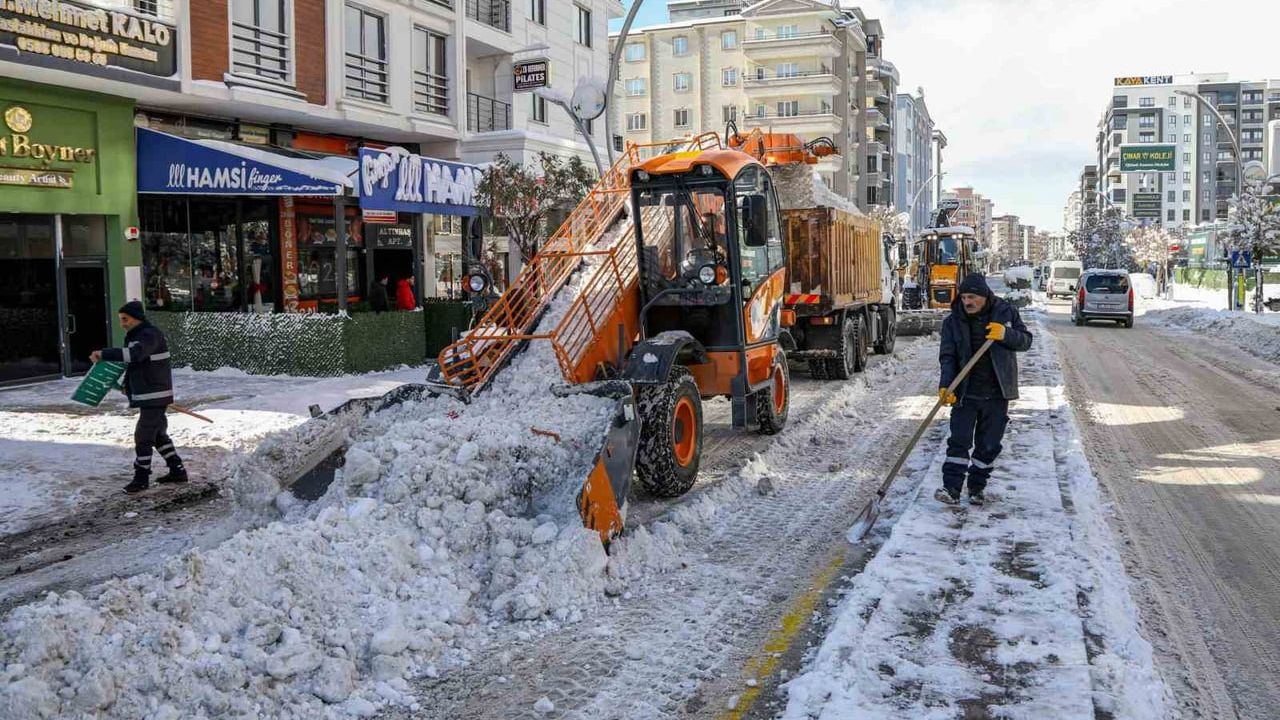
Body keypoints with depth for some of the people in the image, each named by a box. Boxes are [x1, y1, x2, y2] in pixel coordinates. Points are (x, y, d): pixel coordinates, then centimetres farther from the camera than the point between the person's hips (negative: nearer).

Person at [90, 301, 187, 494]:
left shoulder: (150, 335, -17)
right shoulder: (134, 335, 15)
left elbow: (134, 354, -35)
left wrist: (104, 354, -36)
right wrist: (128, 384, 17)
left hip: (154, 396, -10)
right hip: (147, 396, 10)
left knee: (143, 436, -6)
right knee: (158, 434, 16)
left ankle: (141, 477, 3)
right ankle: (177, 470, 24)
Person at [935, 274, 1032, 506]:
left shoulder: (1006, 312, -2)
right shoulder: (953, 321, -2)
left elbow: (1026, 341, 0)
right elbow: (948, 356, -5)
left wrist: (1005, 335, -21)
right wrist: (946, 385, -20)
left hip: (997, 393, 1)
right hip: (965, 392, 0)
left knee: (989, 445, 8)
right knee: (959, 441, -6)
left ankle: (978, 487, 21)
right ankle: (951, 488, -4)